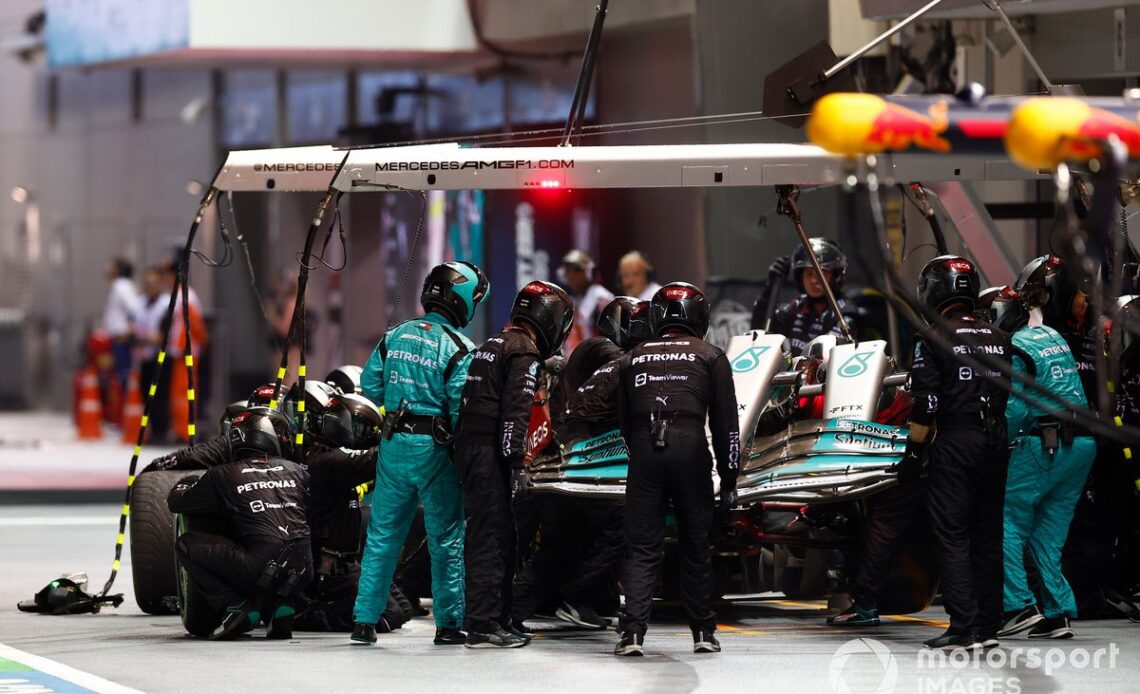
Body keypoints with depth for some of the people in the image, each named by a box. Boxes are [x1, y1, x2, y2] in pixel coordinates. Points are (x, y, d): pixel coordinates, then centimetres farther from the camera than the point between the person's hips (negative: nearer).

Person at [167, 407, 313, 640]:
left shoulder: (223, 475, 9)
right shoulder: (296, 471, 16)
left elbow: (176, 501, 21)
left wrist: (186, 482, 45)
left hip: (264, 567, -4)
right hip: (303, 572, 4)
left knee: (186, 543, 12)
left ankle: (237, 606, 1)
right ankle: (281, 604, 16)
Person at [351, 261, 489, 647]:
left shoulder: (396, 336, 4)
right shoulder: (457, 349, -13)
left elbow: (370, 385, 8)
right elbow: (462, 409, -16)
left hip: (394, 445, 5)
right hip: (434, 450, -5)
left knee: (383, 534, 11)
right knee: (446, 538, 6)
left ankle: (365, 620, 11)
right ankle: (448, 624, 9)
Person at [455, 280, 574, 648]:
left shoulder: (491, 346, 22)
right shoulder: (525, 351, -9)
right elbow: (516, 411, -17)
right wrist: (517, 464, -18)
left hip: (469, 448, 10)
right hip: (491, 452, -10)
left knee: (499, 536, 15)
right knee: (491, 536, -9)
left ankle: (498, 619, 20)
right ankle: (483, 625, -11)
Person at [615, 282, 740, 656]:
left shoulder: (633, 359, 19)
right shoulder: (710, 357, 11)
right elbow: (726, 423, 7)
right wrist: (729, 478, 9)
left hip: (644, 455, 1)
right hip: (690, 450, -1)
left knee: (642, 548, 3)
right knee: (696, 545, 10)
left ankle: (633, 632, -10)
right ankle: (703, 632, 16)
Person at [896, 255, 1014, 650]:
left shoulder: (934, 339, -7)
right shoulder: (999, 340, 11)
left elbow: (925, 406, -11)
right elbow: (1012, 396, 11)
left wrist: (914, 453, -4)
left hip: (954, 443, -6)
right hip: (997, 441, 6)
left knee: (952, 536, -4)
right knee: (987, 536, 12)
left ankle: (964, 628, -11)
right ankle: (988, 625, 14)